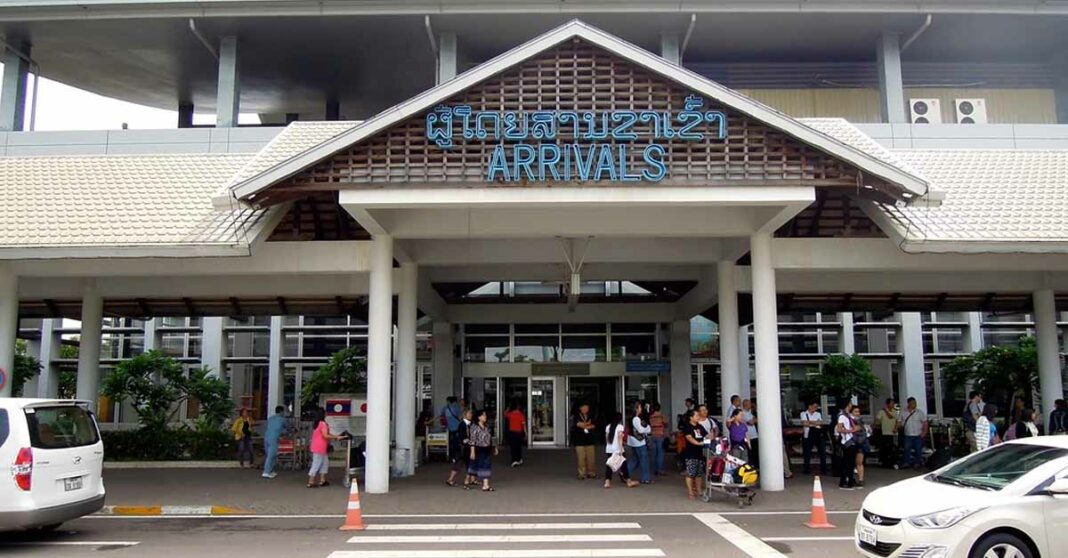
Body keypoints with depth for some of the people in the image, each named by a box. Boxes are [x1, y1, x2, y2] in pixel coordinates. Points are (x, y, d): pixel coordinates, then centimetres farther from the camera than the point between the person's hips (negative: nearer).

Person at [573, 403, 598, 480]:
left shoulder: (590, 417, 15)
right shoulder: (577, 417, 5)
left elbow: (594, 425, 0)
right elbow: (578, 424, -12)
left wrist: (584, 425, -9)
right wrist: (588, 424, -3)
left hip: (589, 440, 3)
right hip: (579, 440, -3)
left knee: (591, 458, 1)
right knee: (581, 458, -7)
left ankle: (591, 473, 12)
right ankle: (582, 474, 0)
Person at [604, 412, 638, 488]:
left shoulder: (608, 427, 10)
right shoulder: (620, 426, -7)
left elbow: (606, 438, 11)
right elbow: (620, 437, -16)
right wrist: (621, 449, -19)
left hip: (609, 449, 5)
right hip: (617, 449, -5)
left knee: (609, 465, 6)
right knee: (623, 465, 5)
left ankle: (607, 482, -3)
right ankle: (628, 481, 11)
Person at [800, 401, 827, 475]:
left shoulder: (818, 414, 13)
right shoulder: (803, 413, 3)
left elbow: (820, 423, -1)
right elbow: (804, 423, -12)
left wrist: (809, 422, -12)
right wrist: (815, 423, -8)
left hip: (818, 434, 3)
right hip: (808, 435, -3)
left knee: (822, 452, 0)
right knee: (807, 453, 4)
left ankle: (823, 470, 7)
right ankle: (807, 470, 16)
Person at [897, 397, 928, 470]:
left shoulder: (920, 413, 0)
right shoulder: (903, 413, 5)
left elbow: (925, 423, -1)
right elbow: (899, 422, 9)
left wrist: (924, 432, -9)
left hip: (918, 435, -2)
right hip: (908, 435, 2)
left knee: (918, 449, 3)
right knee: (907, 449, 2)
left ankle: (917, 463, 13)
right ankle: (906, 462, 10)